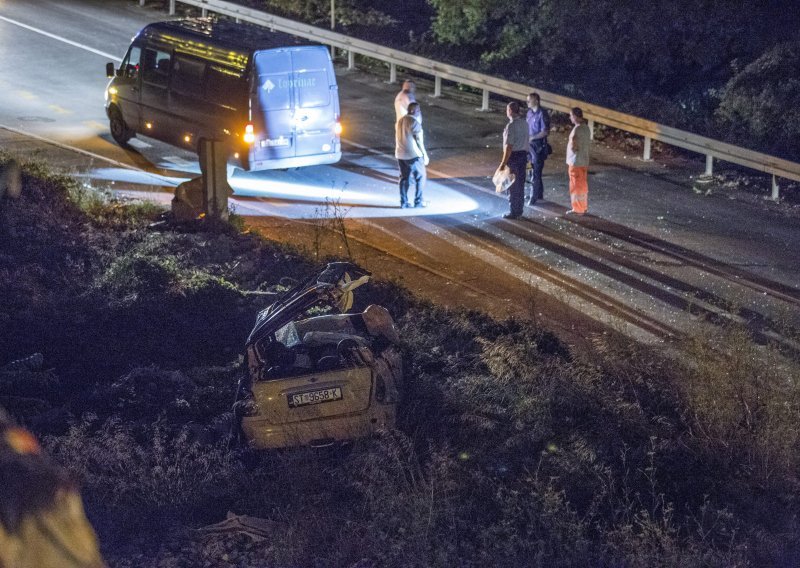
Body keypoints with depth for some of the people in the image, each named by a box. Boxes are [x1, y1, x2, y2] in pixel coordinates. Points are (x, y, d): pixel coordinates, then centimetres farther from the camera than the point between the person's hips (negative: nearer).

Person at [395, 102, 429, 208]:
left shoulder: (399, 121, 9)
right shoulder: (414, 122, -16)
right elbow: (419, 140, -17)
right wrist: (425, 155, -11)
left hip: (400, 155, 7)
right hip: (414, 155, -7)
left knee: (404, 178, 13)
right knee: (420, 177, 6)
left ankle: (403, 202, 12)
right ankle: (418, 202, 6)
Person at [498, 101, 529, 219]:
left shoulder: (511, 125, -19)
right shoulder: (524, 123, 6)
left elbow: (509, 146, -21)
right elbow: (525, 140, 11)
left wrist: (504, 162, -18)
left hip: (514, 156, -8)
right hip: (524, 154, 8)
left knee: (513, 185, 1)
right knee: (520, 184, 14)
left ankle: (514, 212, 6)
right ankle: (519, 210, 21)